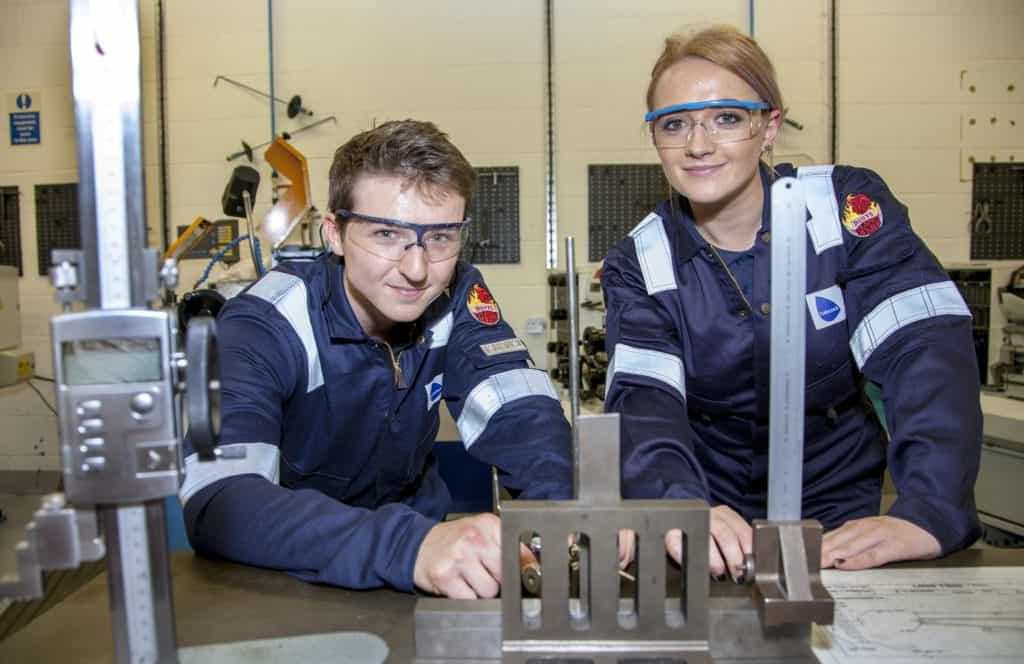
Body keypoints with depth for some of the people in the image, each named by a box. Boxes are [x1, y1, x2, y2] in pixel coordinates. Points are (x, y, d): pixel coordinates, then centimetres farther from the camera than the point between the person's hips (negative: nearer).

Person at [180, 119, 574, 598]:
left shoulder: (457, 297, -8)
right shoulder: (263, 329, -19)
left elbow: (522, 415, -15)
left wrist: (565, 512, -35)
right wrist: (407, 547, -45)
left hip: (418, 525, 4)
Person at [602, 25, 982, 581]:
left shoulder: (848, 207, -7)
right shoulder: (638, 265, -5)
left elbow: (926, 350, -18)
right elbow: (642, 400, -19)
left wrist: (928, 510, -33)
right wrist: (680, 507, -39)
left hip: (839, 519, 0)